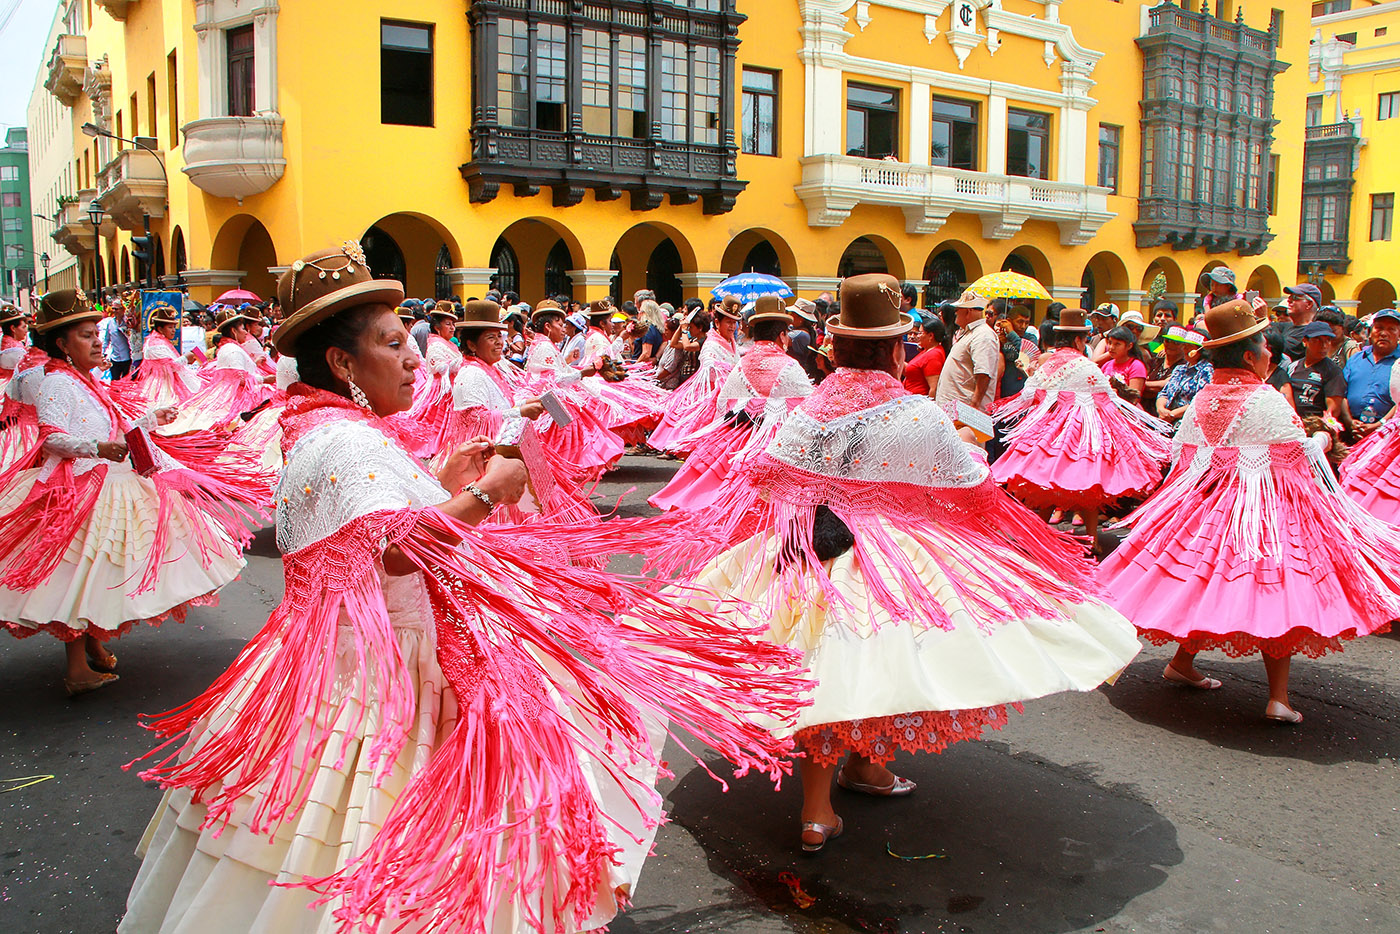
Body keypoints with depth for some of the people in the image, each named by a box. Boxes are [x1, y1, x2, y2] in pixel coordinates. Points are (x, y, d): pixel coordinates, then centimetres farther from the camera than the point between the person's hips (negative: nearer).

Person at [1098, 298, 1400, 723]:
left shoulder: (1202, 398, 3)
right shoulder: (1267, 400, -15)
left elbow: (1183, 456, 9)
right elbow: (1300, 457, -9)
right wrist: (1321, 439, 10)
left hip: (1212, 497, 6)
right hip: (1265, 507, -6)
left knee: (1205, 586, 17)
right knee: (1275, 593, -1)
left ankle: (1182, 662, 28)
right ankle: (1278, 697, 0)